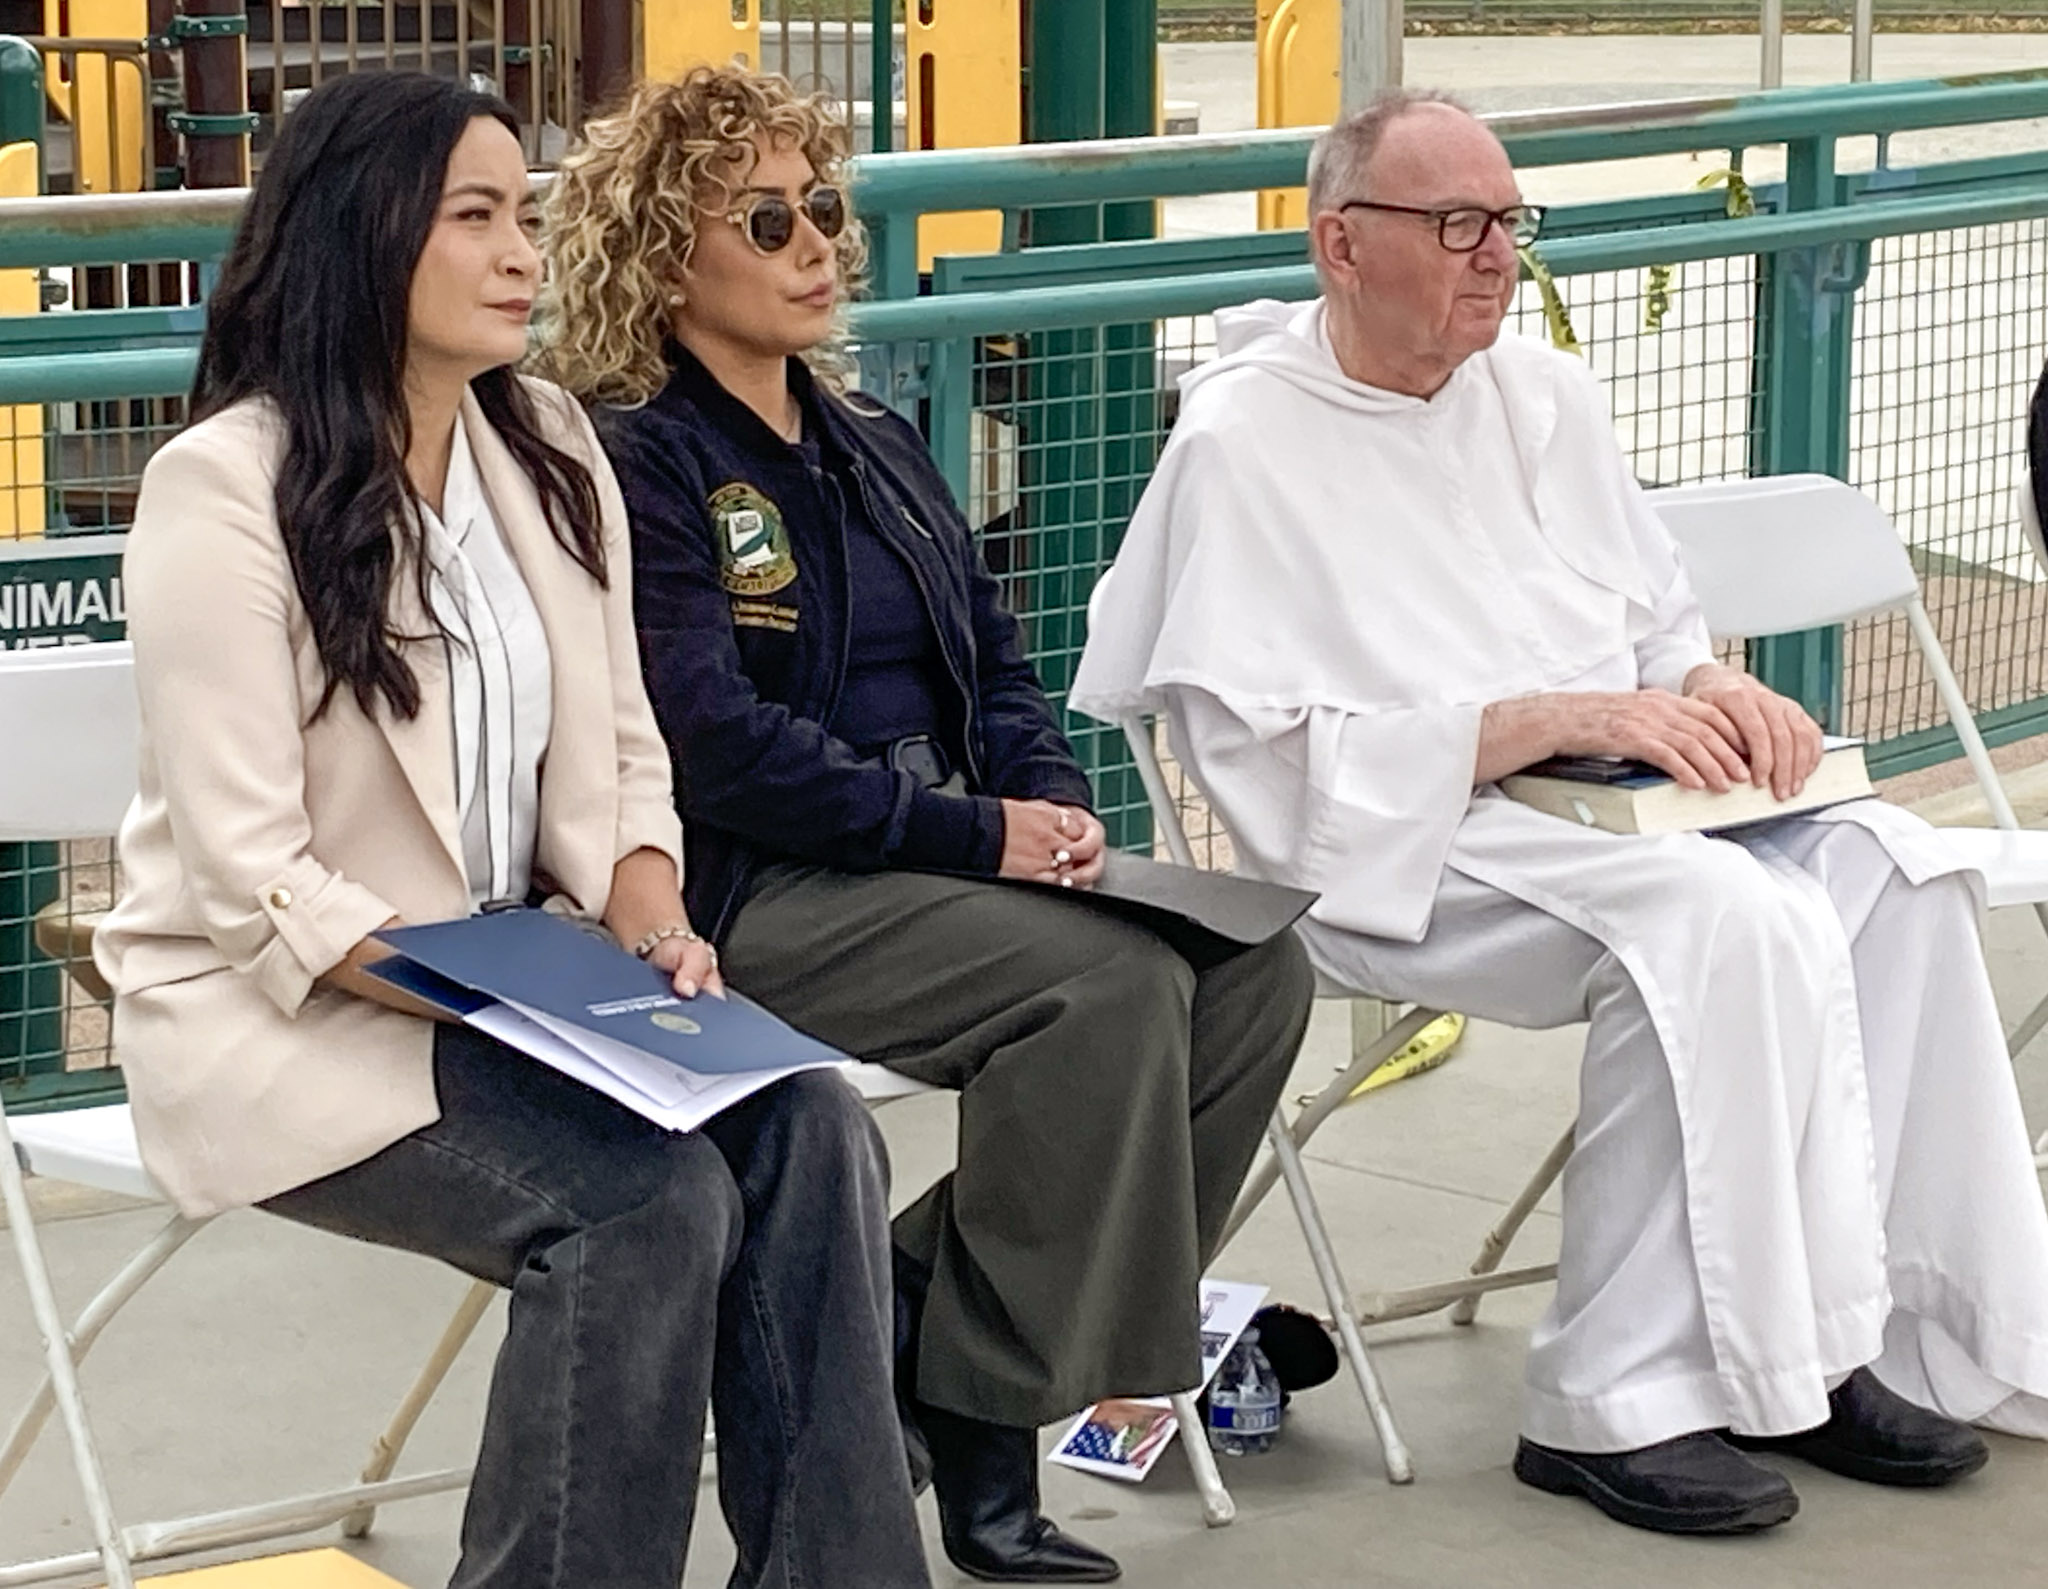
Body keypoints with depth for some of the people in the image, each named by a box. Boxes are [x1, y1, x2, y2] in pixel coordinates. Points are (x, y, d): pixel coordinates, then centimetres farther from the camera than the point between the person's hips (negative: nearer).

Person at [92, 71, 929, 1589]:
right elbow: (258, 888, -17)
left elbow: (618, 759, 10)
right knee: (649, 1196, -28)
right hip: (283, 1013, -6)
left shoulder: (551, 447, 7)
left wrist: (653, 924, -10)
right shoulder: (226, 485, -13)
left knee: (810, 1129, -20)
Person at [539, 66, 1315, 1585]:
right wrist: (979, 834, -19)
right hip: (752, 894, -8)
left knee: (1257, 963, -12)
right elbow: (717, 746, -17)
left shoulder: (874, 445, 19)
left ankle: (922, 1298, -4)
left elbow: (996, 662, 18)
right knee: (1114, 981, -28)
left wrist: (1052, 802, -5)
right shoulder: (635, 464, -7)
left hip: (950, 853, 8)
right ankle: (972, 1408, -14)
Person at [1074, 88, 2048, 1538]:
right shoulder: (1241, 442, -6)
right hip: (1392, 851, -7)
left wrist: (1716, 688, -4)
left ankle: (1848, 1338, -15)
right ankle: (1619, 1401, -26)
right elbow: (1271, 758, -15)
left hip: (1611, 808, 7)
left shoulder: (1544, 394, 16)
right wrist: (1550, 722, -21)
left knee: (1889, 865, -17)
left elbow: (1663, 634, 21)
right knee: (1729, 917, -31)